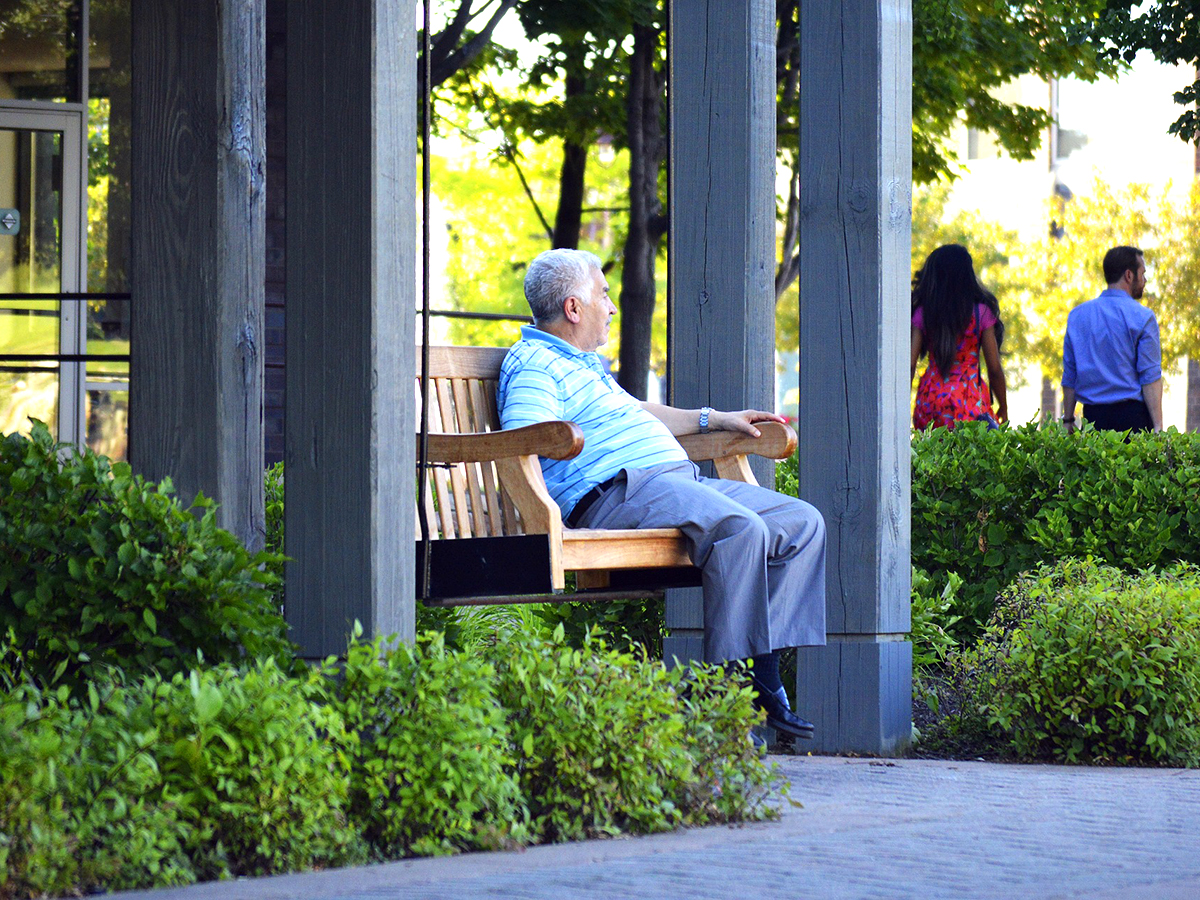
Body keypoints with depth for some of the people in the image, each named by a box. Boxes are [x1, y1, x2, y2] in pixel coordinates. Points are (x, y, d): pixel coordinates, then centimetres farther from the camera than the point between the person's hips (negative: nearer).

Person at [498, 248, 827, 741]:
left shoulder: (586, 363, 30)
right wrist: (567, 438, -32)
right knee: (740, 529, -34)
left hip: (681, 478, 11)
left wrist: (714, 418, 45)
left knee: (802, 523, 1)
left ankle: (765, 676, -11)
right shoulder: (534, 365, -4)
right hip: (619, 490, -11)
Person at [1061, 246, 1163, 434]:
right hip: (1132, 416, -4)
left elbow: (1069, 374, 12)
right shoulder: (1142, 317, -4)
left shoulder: (1077, 315, 10)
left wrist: (1068, 419, 17)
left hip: (1093, 417, 4)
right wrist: (1158, 426, -9)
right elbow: (1150, 377, -8)